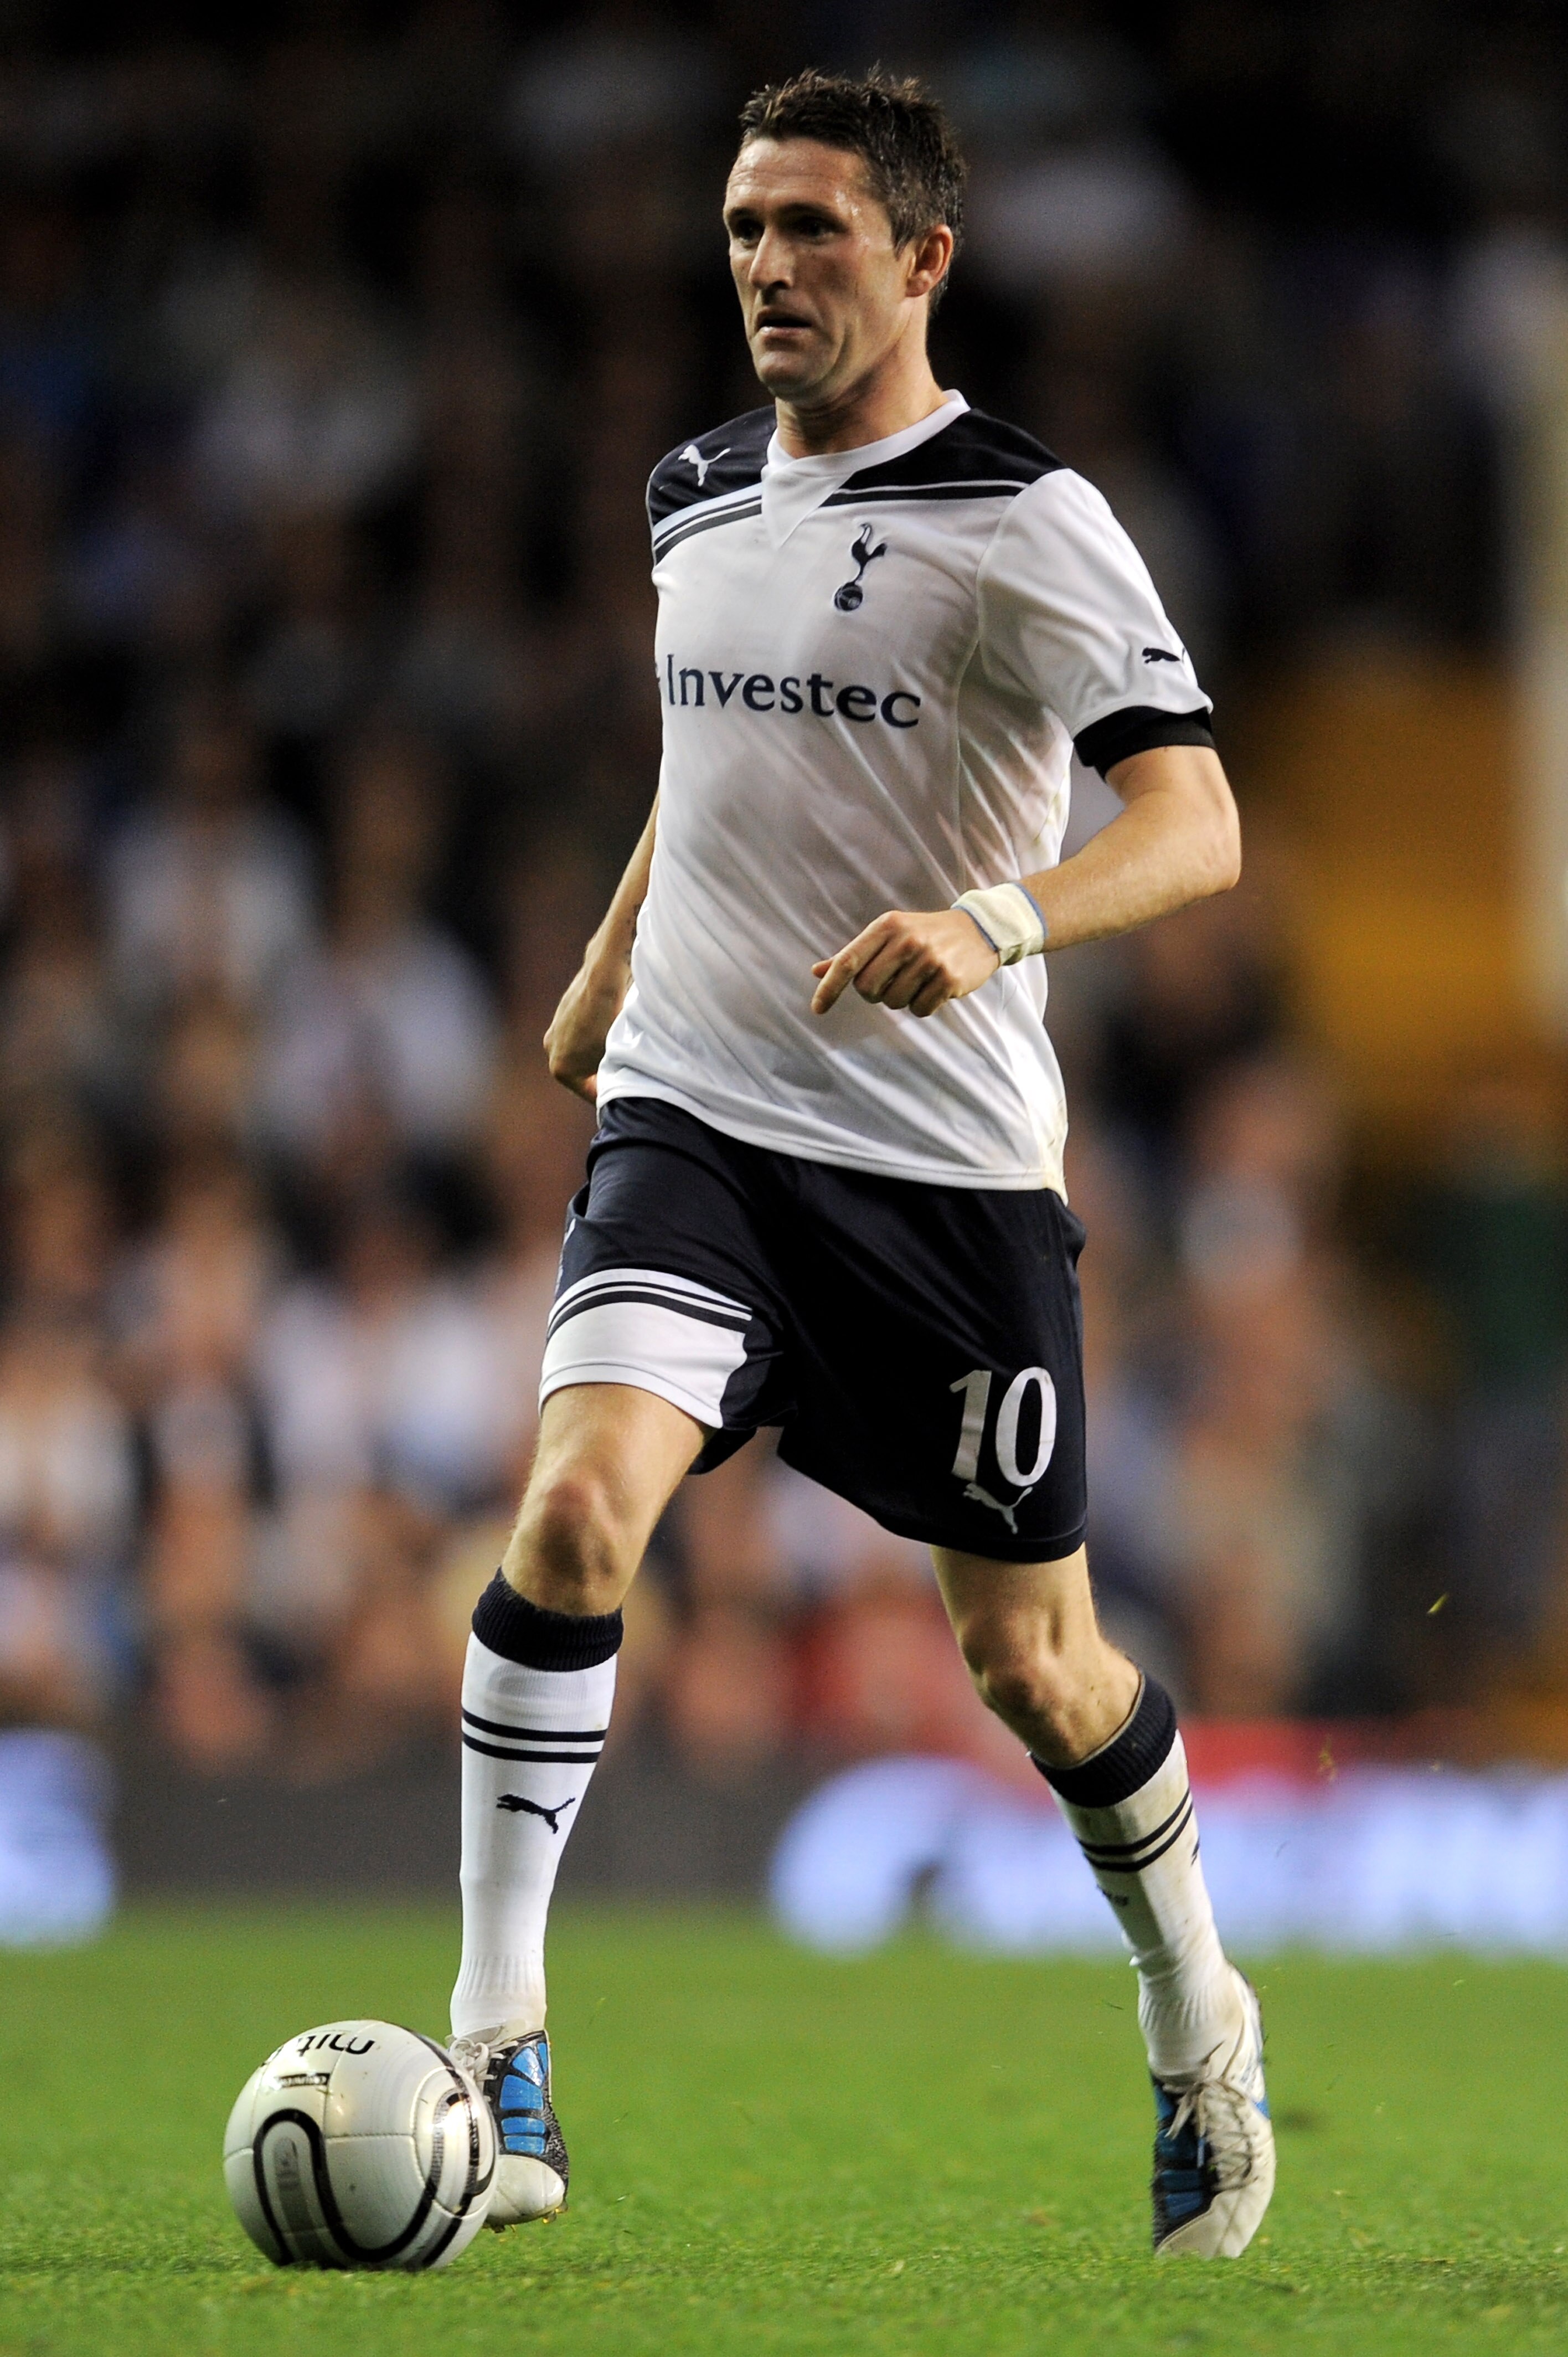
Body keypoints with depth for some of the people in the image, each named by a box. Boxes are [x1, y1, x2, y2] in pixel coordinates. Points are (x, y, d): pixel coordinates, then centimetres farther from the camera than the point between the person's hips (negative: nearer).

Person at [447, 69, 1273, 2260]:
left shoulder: (1029, 524, -10)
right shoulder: (697, 501, 9)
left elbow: (1197, 823, -20)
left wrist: (998, 923, -36)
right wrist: (611, 967, 31)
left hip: (949, 1165, -3)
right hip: (696, 1115, 3)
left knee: (1029, 1657, 7)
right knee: (579, 1503, -22)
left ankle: (1197, 2013, 35)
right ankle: (498, 2058, -18)